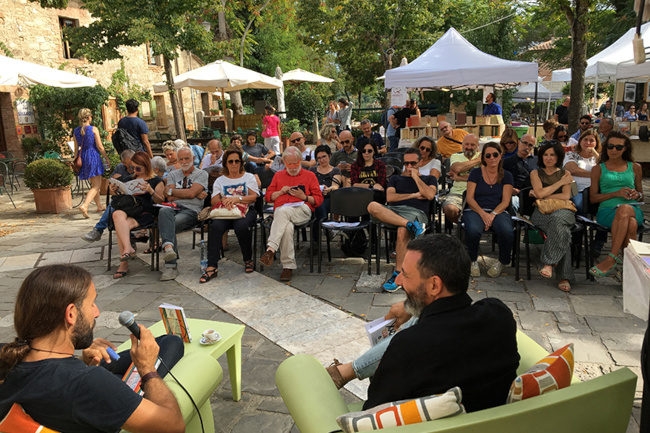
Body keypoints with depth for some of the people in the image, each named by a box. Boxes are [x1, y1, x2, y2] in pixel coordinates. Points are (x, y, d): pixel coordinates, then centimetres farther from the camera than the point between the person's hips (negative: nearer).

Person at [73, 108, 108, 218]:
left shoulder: (76, 131, 5)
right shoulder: (94, 129, -9)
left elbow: (76, 148, 9)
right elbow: (99, 146, -9)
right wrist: (106, 157, 2)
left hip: (83, 158, 6)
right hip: (94, 157, -6)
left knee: (94, 184, 20)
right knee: (96, 186, -4)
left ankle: (99, 206, 30)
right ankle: (84, 205, -21)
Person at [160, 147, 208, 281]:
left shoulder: (201, 174, 12)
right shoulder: (173, 174, 24)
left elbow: (191, 193, -6)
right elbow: (170, 198, 8)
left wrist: (171, 190, 6)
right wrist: (196, 194, 1)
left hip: (191, 210, -3)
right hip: (174, 207, 3)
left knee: (169, 225, -32)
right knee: (163, 211, -35)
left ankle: (170, 265, -36)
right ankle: (168, 246, -54)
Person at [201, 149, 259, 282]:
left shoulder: (249, 177, 17)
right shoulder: (220, 180, 22)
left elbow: (253, 197, 1)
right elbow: (214, 201, 8)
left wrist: (237, 199, -16)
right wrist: (224, 201, -15)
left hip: (245, 211, -2)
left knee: (241, 226, -37)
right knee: (215, 226, -32)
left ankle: (248, 260, -14)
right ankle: (212, 267, -33)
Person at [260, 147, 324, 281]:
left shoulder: (309, 175, 20)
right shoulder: (278, 175, 28)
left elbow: (319, 199, 13)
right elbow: (268, 197, 23)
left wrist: (304, 197, -6)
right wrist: (281, 192, 4)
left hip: (302, 210, -2)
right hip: (280, 210, 2)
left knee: (283, 211, -37)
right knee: (287, 227, -35)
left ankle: (271, 249, -46)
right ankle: (288, 266, -33)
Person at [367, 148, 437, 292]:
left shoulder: (429, 179, 26)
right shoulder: (395, 179, 30)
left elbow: (430, 195, 4)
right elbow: (390, 198, 11)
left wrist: (415, 177, 10)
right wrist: (414, 195, 7)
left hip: (416, 211, -2)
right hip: (393, 210, 3)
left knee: (402, 231, -40)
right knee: (372, 206, -33)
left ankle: (398, 275, -30)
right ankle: (411, 225, -41)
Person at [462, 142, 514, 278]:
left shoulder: (506, 176, 12)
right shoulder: (476, 173, 8)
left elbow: (505, 201, 3)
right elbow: (469, 198, 0)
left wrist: (493, 214, -16)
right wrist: (483, 213, -17)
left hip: (498, 211, 1)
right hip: (475, 210, -1)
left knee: (507, 231, -33)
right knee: (473, 230, -36)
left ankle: (502, 262, -3)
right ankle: (473, 261, -6)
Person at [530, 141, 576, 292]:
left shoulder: (565, 173, 18)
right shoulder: (536, 173, 16)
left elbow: (566, 196, 1)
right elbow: (540, 193, -3)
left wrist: (543, 195, -2)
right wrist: (561, 182, 2)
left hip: (563, 210, 1)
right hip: (542, 212, 0)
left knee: (557, 219, -40)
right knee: (562, 230, -34)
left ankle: (549, 263, -39)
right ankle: (564, 276, -37)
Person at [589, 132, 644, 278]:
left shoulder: (635, 167, 20)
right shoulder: (598, 169, 14)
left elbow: (641, 194, 26)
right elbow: (593, 198, 8)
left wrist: (637, 195, 0)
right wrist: (616, 193, -6)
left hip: (633, 209, 1)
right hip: (607, 210, -1)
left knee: (624, 209, -40)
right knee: (630, 224, -38)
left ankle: (612, 259, -38)